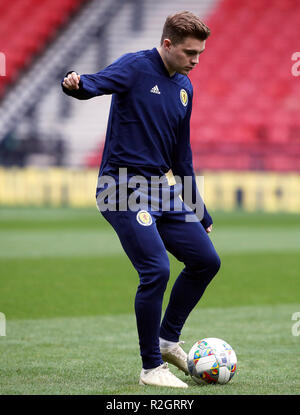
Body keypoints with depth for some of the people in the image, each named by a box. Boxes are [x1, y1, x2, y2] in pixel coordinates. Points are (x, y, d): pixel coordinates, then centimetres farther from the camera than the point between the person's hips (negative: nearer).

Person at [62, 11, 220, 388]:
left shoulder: (184, 87, 13)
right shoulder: (136, 67, -9)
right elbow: (100, 82, -31)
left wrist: (200, 214, 23)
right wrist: (75, 83, -56)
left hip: (163, 187, 8)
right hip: (124, 189, -8)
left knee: (206, 261, 6)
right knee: (156, 270, -17)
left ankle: (168, 339, 24)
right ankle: (151, 368, -4)